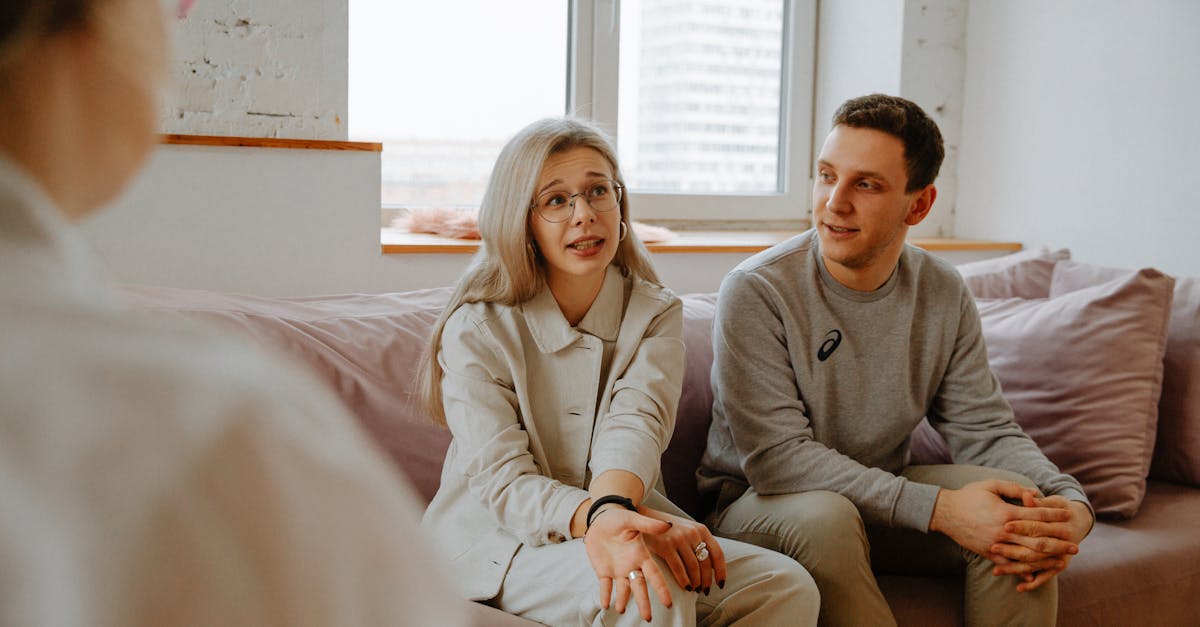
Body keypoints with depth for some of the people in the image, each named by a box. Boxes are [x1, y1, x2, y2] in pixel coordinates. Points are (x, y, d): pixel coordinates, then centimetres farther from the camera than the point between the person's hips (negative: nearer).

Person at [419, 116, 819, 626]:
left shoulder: (655, 314, 4)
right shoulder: (475, 330, -7)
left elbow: (637, 421, -17)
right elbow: (502, 479, -17)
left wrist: (613, 504, -41)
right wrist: (596, 519, -38)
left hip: (621, 517, 5)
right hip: (498, 543, -4)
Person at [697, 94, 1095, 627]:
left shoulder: (943, 296, -3)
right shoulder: (755, 292, -20)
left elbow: (985, 430, -3)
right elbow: (776, 455, -26)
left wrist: (1071, 503, -25)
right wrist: (938, 508, -32)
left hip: (884, 493, 4)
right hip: (757, 501, -4)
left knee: (1022, 512, -19)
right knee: (824, 516, -37)